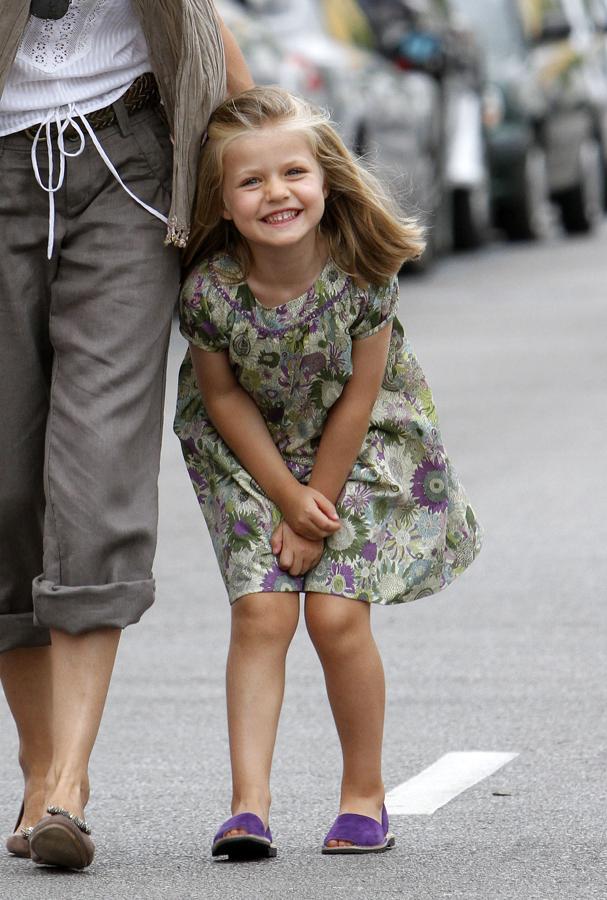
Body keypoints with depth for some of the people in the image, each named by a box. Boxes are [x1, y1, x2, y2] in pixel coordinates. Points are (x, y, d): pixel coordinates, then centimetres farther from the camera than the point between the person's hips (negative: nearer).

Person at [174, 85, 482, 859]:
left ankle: (364, 795, 8)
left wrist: (318, 513, -12)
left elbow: (358, 398, -16)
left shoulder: (364, 272, -25)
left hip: (358, 448, -1)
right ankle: (249, 804, -10)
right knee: (261, 613, -11)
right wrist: (289, 498, -11)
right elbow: (225, 398, -9)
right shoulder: (209, 290, -24)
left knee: (337, 614, -9)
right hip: (251, 453, 1)